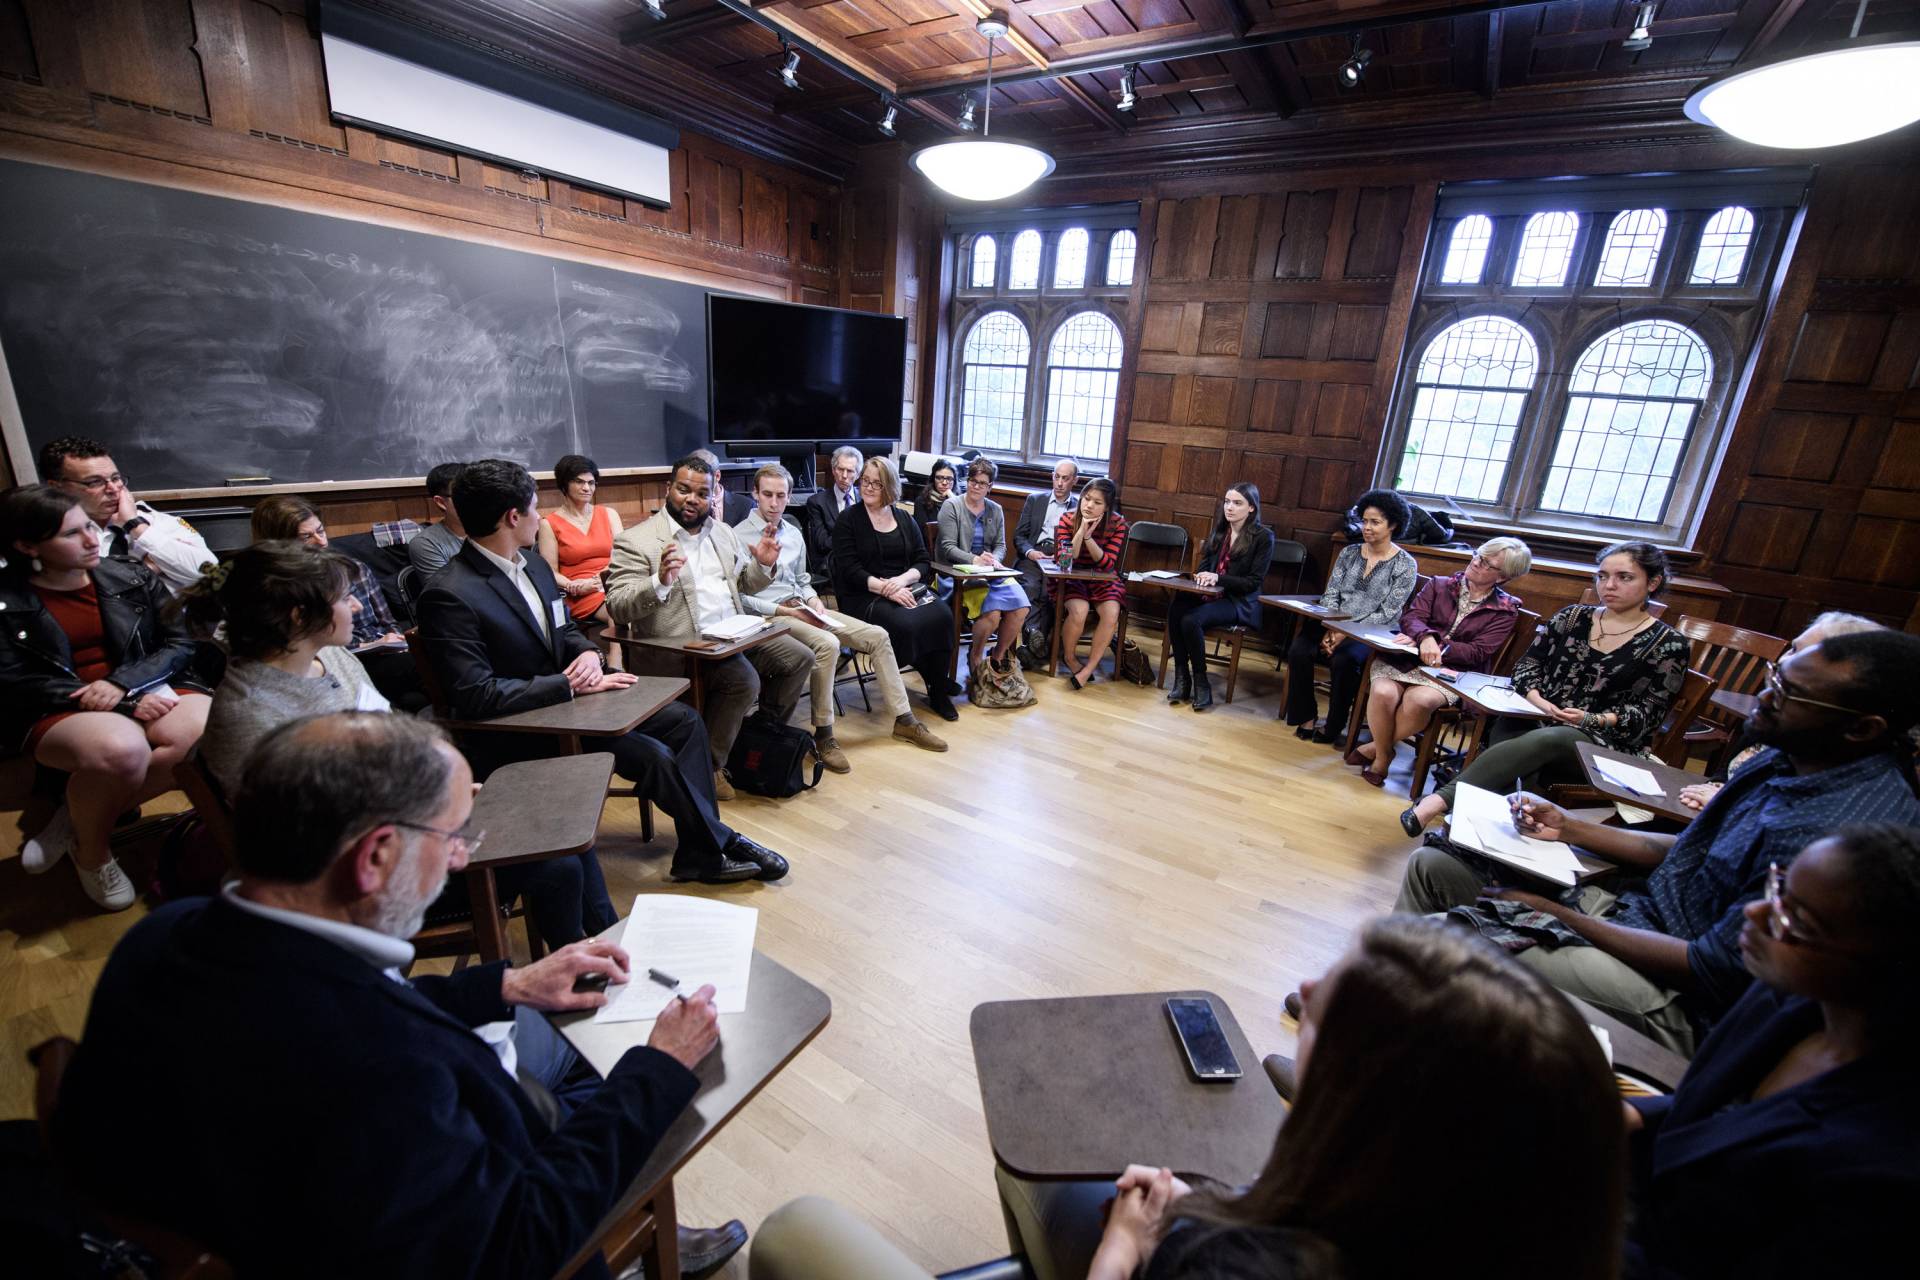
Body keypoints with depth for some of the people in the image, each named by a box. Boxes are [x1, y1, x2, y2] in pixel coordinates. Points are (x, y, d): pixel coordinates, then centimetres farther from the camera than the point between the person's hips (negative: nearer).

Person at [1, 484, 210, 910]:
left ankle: (77, 817, -8)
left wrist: (122, 683, -14)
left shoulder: (132, 576, 6)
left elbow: (182, 644, 4)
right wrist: (125, 706, -18)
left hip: (149, 693, 3)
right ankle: (92, 852, -5)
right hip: (57, 712, -2)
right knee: (119, 748, -38)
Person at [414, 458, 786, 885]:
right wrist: (570, 684, -23)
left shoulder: (533, 564, 4)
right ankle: (718, 844, 3)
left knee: (684, 720, -1)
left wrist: (589, 653, -7)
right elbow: (474, 695, -26)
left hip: (569, 695, 9)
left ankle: (699, 853, 3)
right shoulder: (450, 595, -21)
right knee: (653, 755, -22)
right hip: (520, 731, -8)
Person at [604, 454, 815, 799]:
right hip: (682, 646, -7)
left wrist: (763, 565, -1)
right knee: (743, 680, -28)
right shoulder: (635, 541, -7)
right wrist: (660, 582, -31)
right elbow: (617, 607, -14)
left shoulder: (722, 531, 14)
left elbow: (745, 584, 20)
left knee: (799, 657, 0)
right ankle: (708, 764, -7)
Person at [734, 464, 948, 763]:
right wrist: (787, 611, -18)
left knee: (877, 636, -5)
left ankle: (904, 720, 2)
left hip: (802, 608, 7)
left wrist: (813, 600, 0)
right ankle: (823, 735, -21)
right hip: (769, 615, -7)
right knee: (827, 643, -36)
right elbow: (739, 596, -11)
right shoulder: (739, 536, -6)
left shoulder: (794, 533, 15)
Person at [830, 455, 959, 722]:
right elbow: (850, 570, -7)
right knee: (905, 624, -32)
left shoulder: (904, 518, 14)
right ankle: (936, 680, -6)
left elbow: (924, 562, 9)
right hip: (864, 596, -4)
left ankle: (938, 691, -12)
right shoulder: (848, 520, 2)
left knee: (942, 616, -25)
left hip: (906, 588, 4)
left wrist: (902, 580, -13)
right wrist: (884, 588, -21)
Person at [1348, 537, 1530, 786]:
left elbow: (1479, 652, -2)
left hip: (1452, 671, -1)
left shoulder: (1505, 610, 10)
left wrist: (1437, 646, -14)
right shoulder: (1440, 585, 15)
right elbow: (1412, 616, 0)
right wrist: (1425, 637, -23)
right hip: (1407, 658, 2)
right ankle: (1383, 755, -6)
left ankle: (1373, 748, -11)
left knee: (1418, 701, -35)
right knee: (1383, 693, -31)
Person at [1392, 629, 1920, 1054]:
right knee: (1431, 865, 2)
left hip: (1679, 996, -8)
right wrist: (1568, 828, 4)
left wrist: (1555, 913, -18)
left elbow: (1715, 972, -22)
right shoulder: (1788, 758, 2)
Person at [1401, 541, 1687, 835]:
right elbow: (1529, 663, 12)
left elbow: (1646, 714, 2)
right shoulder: (1573, 617, 14)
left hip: (1602, 741, -3)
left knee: (1543, 740, -39)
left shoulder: (1669, 645, 5)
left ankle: (1440, 800, -51)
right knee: (1503, 734, -35)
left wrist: (1594, 720, -16)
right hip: (1538, 719, 3)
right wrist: (1534, 696, -8)